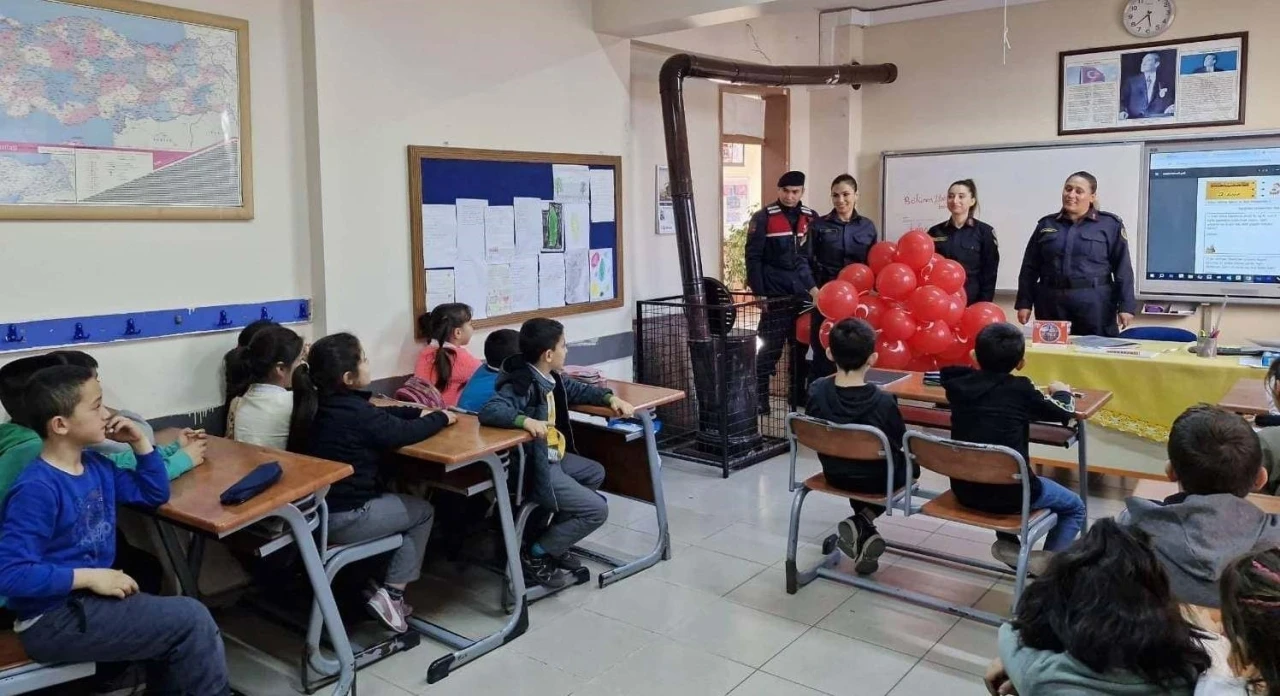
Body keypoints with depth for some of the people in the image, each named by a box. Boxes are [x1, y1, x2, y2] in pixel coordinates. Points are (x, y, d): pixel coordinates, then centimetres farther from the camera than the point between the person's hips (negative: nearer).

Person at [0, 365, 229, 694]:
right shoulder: (37, 489, -21)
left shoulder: (97, 466, 5)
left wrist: (139, 442, 5)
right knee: (191, 620, -13)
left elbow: (155, 494, 17)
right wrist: (89, 576, -23)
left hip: (88, 599, 8)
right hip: (54, 619, -8)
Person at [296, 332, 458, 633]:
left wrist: (420, 412, 10)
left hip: (320, 508, 9)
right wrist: (442, 417, 1)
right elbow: (404, 433, -15)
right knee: (423, 512, 10)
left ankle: (370, 584, 25)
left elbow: (380, 416, 17)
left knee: (397, 501, 28)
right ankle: (390, 594, 6)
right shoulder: (354, 411, -19)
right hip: (343, 518, -8)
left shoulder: (322, 404, 8)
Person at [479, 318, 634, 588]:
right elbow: (488, 411, -36)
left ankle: (556, 541, 24)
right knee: (597, 510, -9)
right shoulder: (522, 384, -24)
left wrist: (610, 398, 10)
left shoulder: (549, 378, 6)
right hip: (531, 469, -10)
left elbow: (577, 390, 24)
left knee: (596, 473, 28)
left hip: (551, 457, 10)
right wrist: (525, 420, -49)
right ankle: (535, 555, 0)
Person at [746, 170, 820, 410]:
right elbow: (753, 258, -7)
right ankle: (760, 399, 7)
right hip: (775, 296, -4)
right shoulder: (763, 218, -5)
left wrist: (815, 287, 2)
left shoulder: (811, 218, 8)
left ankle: (799, 396, 20)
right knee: (769, 349, -1)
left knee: (802, 347, 9)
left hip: (804, 295, 4)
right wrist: (759, 293, -12)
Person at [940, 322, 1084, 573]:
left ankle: (1007, 542, 24)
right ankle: (1048, 560, 3)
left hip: (965, 490, 5)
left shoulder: (957, 384, -2)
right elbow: (1064, 413, 8)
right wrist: (1062, 392, 26)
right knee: (1075, 507, 21)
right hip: (1011, 493, -4)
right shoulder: (1021, 389, -10)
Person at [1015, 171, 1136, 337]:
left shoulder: (1110, 225, 4)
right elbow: (1030, 268, 11)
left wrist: (1126, 306, -6)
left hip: (1094, 305, -2)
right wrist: (1024, 303, 4)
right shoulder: (1046, 224, 11)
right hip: (1051, 304, 2)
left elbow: (1122, 269, 0)